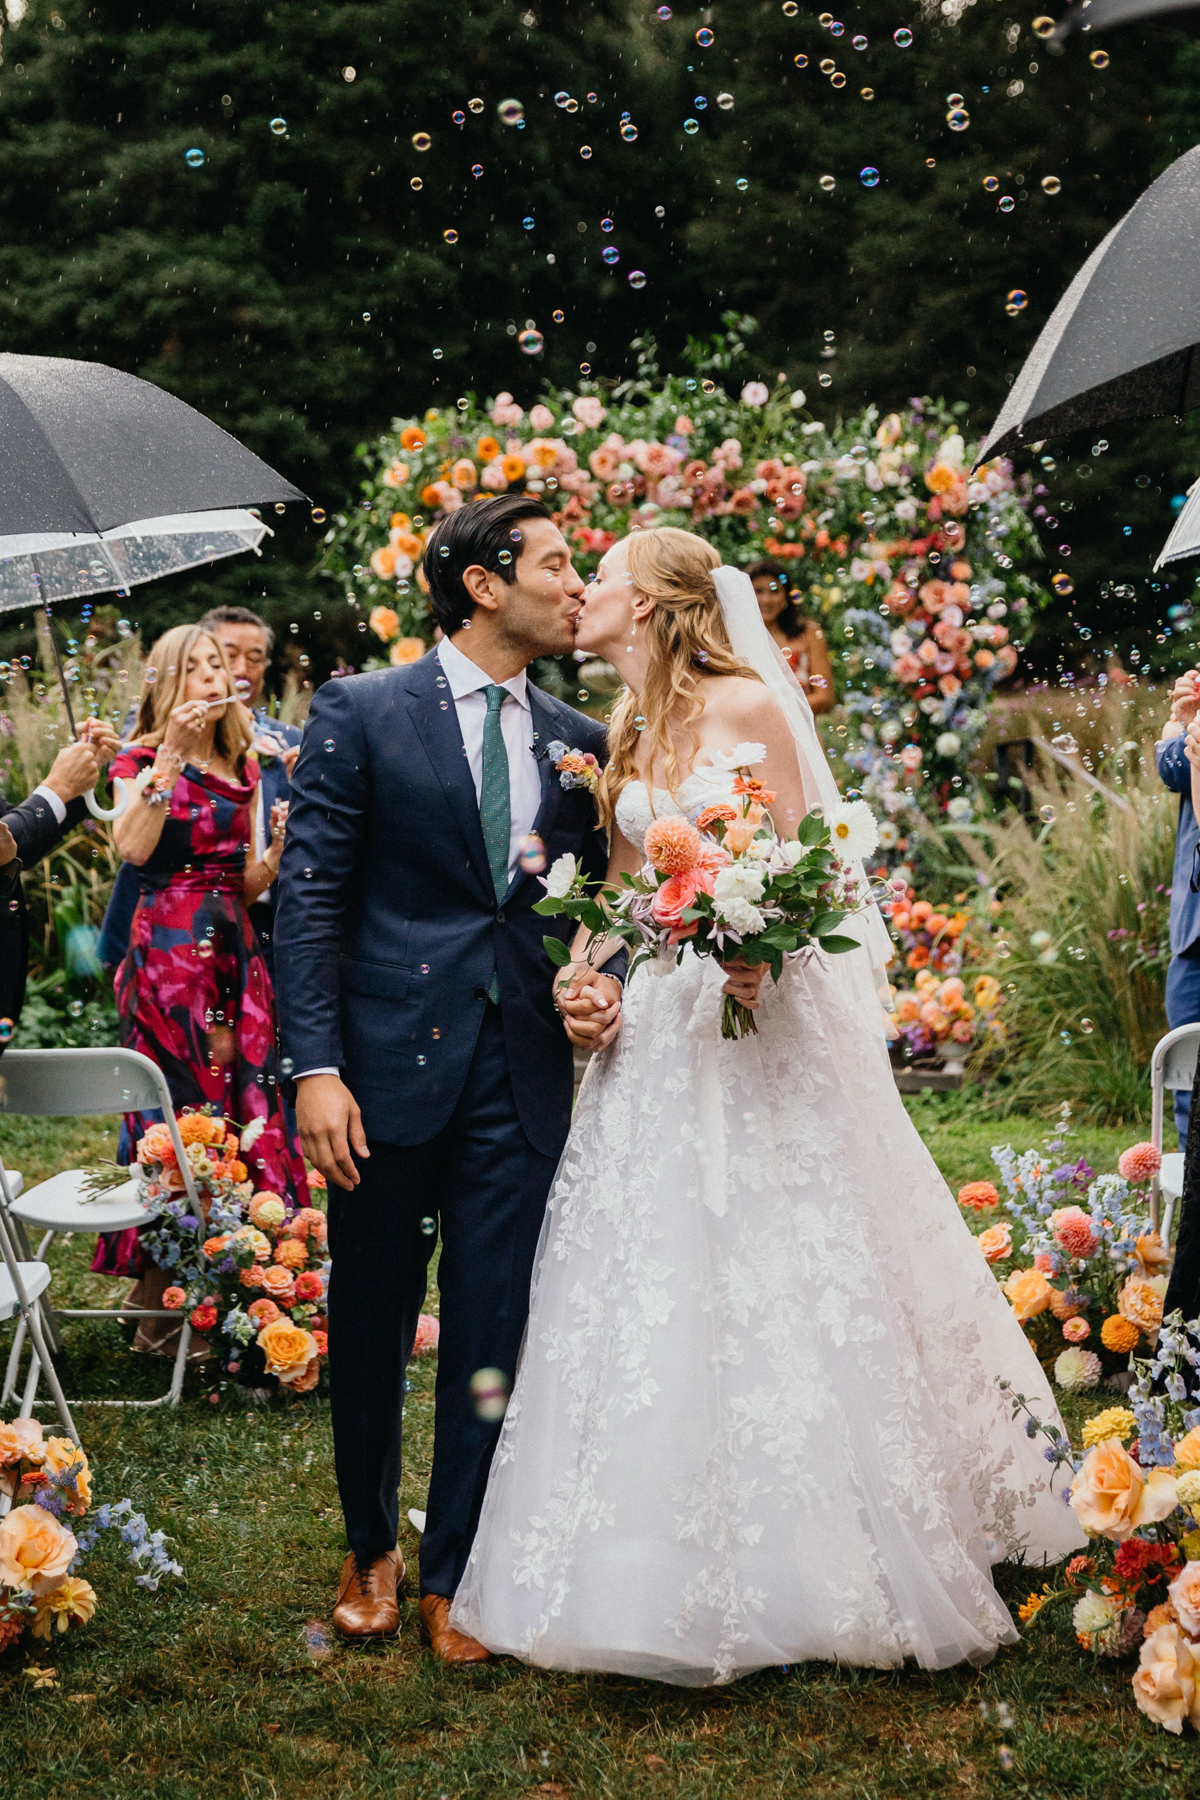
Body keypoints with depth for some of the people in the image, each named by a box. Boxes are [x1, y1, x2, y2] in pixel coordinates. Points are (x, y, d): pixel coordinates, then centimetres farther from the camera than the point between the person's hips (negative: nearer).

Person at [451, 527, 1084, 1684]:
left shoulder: (750, 706, -4)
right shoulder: (618, 735, 13)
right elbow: (615, 887, 14)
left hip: (760, 1019, -5)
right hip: (657, 1027, 5)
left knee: (774, 1282, -2)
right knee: (656, 1282, 4)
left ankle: (813, 1560, 11)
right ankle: (674, 1568, 15)